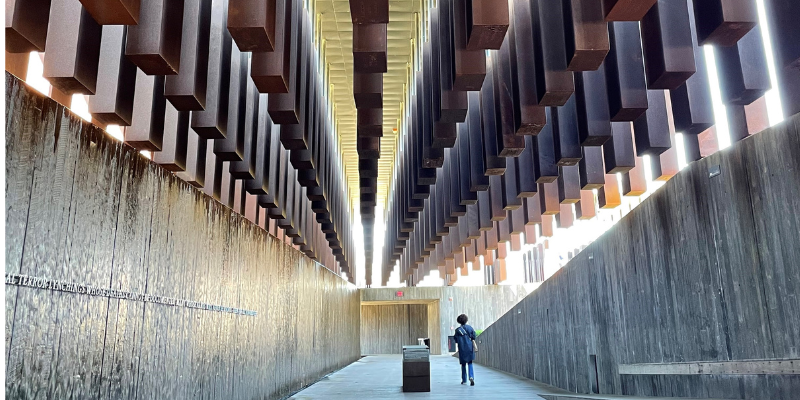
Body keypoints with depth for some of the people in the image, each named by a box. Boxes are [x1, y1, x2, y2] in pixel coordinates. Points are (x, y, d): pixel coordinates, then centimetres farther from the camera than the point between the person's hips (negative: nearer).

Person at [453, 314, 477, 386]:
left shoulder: (458, 330, -5)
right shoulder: (470, 328, 3)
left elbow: (457, 341, -3)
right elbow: (473, 338, -2)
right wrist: (474, 345, -1)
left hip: (462, 349, -1)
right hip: (470, 348, 1)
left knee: (463, 364, 11)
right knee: (470, 363, 8)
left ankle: (464, 380, 17)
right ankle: (471, 377, -14)